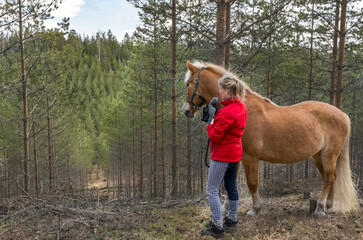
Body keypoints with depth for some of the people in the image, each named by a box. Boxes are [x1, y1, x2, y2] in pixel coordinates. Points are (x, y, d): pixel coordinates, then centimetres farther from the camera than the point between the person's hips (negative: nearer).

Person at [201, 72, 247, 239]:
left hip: (222, 155, -9)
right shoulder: (242, 106, 3)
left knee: (212, 190, 0)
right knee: (231, 187, 19)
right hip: (235, 152, 10)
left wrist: (212, 117, -10)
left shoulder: (226, 112, -25)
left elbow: (214, 136, -21)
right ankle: (232, 220, 34)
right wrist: (216, 114, 1)